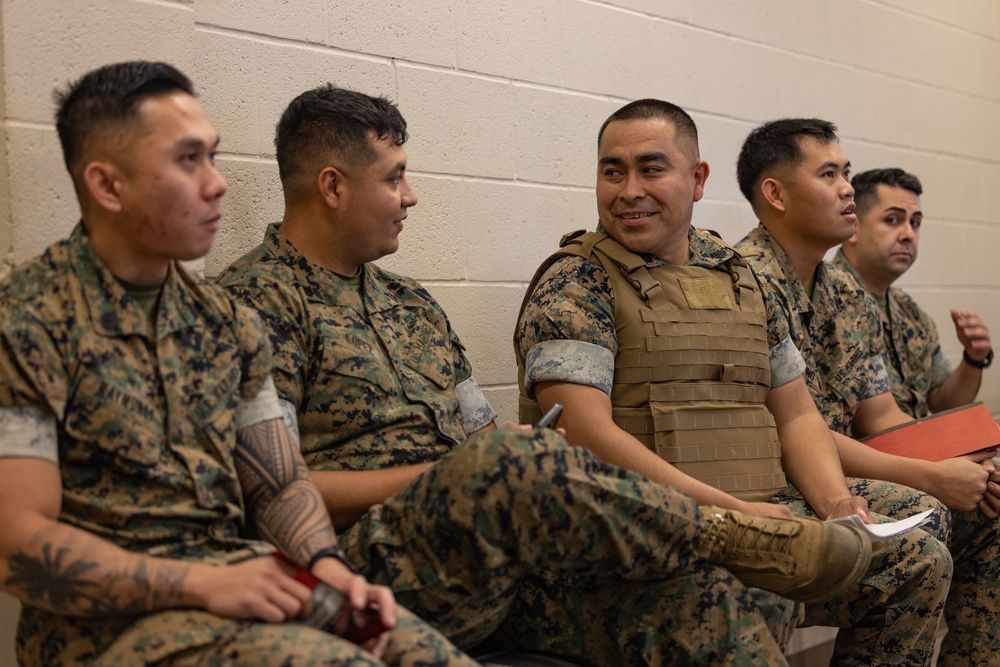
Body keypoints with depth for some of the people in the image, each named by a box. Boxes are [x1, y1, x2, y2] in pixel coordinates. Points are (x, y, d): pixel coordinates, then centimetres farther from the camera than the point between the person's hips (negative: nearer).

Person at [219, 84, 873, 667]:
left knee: (698, 592, -18)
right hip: (379, 559, -6)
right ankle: (729, 538, -14)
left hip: (493, 561, 7)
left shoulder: (412, 303, 23)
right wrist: (445, 475, -11)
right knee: (513, 459, -36)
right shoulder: (256, 298, -2)